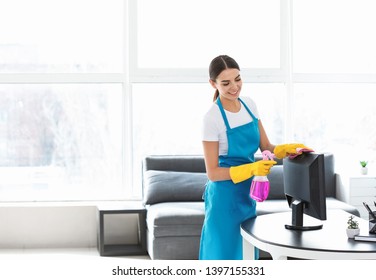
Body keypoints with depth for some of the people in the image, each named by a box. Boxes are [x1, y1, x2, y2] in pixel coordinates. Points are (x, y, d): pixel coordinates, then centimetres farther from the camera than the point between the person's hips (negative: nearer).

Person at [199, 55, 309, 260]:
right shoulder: (212, 117, -18)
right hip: (225, 197, -6)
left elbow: (266, 147, 6)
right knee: (225, 254, 2)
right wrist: (251, 169, -28)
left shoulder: (249, 104, 2)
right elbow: (213, 172, -17)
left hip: (247, 193, 6)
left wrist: (287, 149, -14)